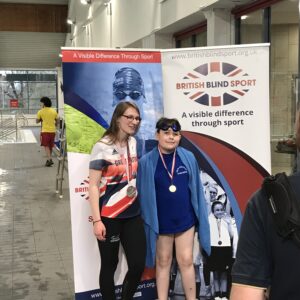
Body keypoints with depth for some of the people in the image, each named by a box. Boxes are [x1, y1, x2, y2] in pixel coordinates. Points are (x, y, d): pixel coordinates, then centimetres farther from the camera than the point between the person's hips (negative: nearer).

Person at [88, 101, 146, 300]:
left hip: (133, 215, 5)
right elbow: (93, 186, -12)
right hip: (109, 217, -5)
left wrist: (143, 206, 13)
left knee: (138, 265, 4)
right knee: (109, 266, 7)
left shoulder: (134, 143, 7)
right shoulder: (102, 147, -11)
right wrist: (97, 220, -17)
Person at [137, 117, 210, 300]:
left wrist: (200, 216, 3)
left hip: (185, 219, 1)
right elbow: (143, 195, -4)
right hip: (161, 222, -1)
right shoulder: (146, 162, -8)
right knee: (163, 263, 13)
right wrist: (148, 221, -4)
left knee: (186, 261, 8)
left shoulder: (188, 158, -4)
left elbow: (196, 189, 2)